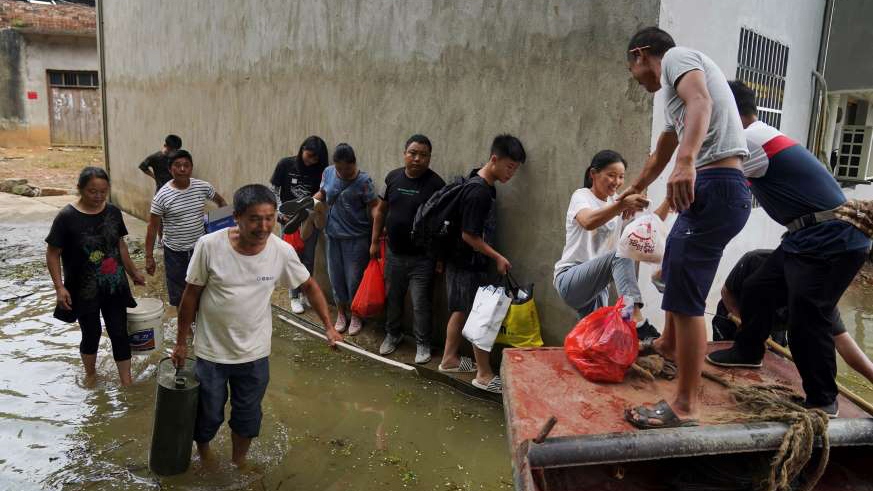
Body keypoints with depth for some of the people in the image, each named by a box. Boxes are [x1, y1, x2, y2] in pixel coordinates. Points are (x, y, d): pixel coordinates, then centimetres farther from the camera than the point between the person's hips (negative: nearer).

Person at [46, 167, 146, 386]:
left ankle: (126, 382, 17)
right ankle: (90, 373, 39)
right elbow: (52, 254, -10)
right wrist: (60, 287, -17)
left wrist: (133, 272, 16)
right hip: (84, 290, -3)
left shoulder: (113, 212, -2)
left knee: (119, 333, 6)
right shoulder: (66, 217, -15)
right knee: (91, 334, 13)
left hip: (114, 286, 3)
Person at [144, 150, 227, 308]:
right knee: (178, 294, 11)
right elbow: (152, 227, -7)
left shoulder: (203, 187, -6)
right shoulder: (162, 196, -14)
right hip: (174, 252, -2)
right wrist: (149, 256, -7)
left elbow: (220, 201, 14)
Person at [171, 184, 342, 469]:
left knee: (247, 417, 19)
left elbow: (309, 286, 2)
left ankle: (239, 461, 48)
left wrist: (329, 326, -3)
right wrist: (181, 342, 0)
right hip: (211, 352, -1)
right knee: (208, 415, 17)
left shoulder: (282, 251, -14)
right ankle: (203, 451, 50)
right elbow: (191, 295, -8)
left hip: (255, 354, 2)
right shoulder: (210, 246, -20)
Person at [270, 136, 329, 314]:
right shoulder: (285, 164, -7)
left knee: (308, 258, 6)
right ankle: (295, 297, 17)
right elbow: (274, 191, -1)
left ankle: (306, 293, 25)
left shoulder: (319, 171, -2)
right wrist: (281, 213, -9)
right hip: (289, 219, -2)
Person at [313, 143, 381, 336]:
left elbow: (375, 209, -18)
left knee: (354, 278, 4)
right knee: (336, 277, 13)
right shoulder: (328, 173, -1)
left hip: (356, 238, -5)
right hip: (333, 235, 5)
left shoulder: (363, 181, -16)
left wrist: (375, 241, -22)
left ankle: (355, 315, 25)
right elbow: (322, 193, 16)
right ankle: (341, 313, 32)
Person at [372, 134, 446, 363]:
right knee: (393, 298, 18)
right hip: (394, 253, 5)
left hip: (421, 257, -4)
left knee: (420, 303, 3)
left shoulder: (435, 183, -13)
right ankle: (393, 334, 39)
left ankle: (423, 344, 21)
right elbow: (381, 211, 11)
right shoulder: (393, 177, 1)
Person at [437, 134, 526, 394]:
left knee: (461, 311, 19)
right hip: (468, 265, -9)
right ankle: (484, 375, 11)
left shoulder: (485, 186, 6)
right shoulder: (478, 191, -24)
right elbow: (469, 236, -23)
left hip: (462, 263, 9)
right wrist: (498, 257, -14)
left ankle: (449, 359, 33)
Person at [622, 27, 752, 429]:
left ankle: (685, 407, -1)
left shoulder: (677, 56, 0)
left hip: (715, 187, -11)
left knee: (686, 297, -8)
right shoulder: (676, 84, 29)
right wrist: (635, 189, 54)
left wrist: (686, 161, -38)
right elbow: (662, 152, 41)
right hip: (709, 188, 11)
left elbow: (701, 101, -22)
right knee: (673, 271, 28)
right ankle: (669, 344, 50)